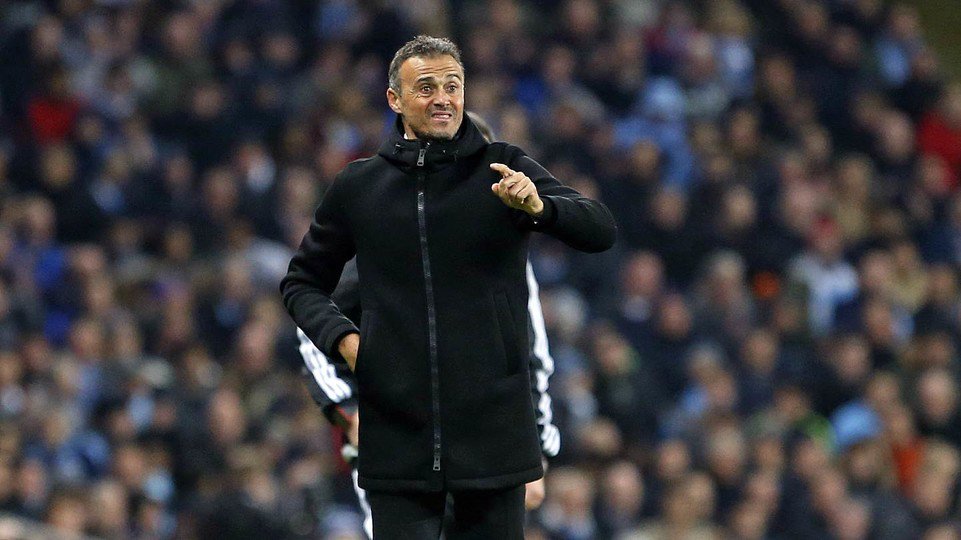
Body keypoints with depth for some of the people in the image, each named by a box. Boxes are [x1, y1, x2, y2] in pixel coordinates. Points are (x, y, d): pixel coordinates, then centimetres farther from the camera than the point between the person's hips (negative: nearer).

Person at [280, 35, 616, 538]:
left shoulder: (504, 170, 3)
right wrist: (340, 337, -1)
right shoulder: (358, 186, 8)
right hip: (398, 435, 1)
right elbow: (302, 282, 19)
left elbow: (600, 229, -8)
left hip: (492, 433, -1)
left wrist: (538, 208, -29)